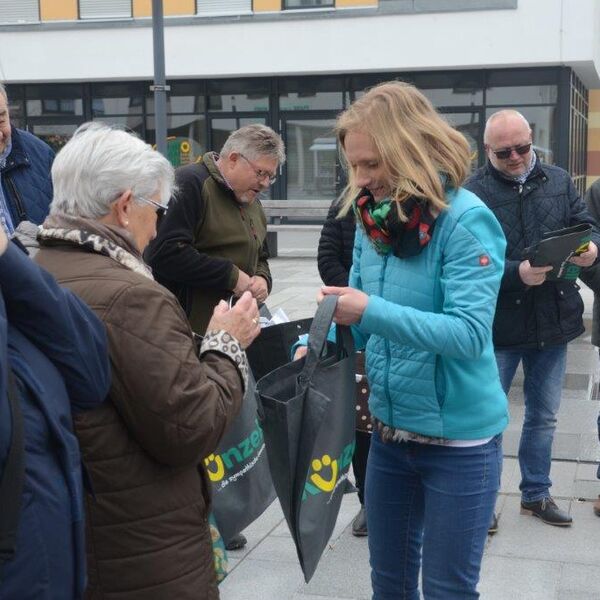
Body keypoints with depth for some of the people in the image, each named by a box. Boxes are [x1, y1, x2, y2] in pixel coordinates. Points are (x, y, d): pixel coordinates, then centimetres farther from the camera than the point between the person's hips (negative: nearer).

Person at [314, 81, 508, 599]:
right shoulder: (372, 217, 2)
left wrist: (371, 312, -33)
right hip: (390, 429, 6)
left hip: (458, 437, -6)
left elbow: (471, 333, -27)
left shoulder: (466, 221, -19)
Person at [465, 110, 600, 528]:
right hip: (498, 325, -5)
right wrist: (517, 273, -30)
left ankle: (536, 493, 35)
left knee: (544, 415, 18)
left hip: (554, 321, 5)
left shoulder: (559, 181, 6)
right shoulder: (474, 192, -10)